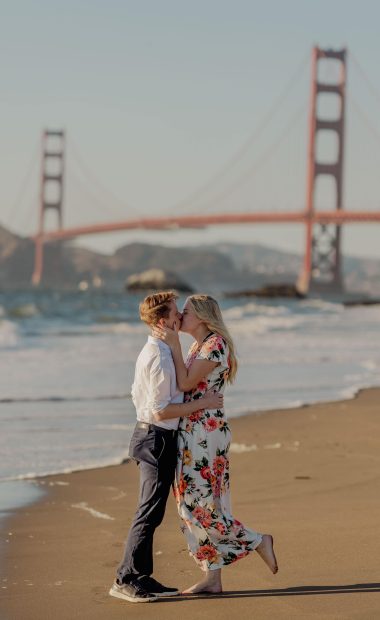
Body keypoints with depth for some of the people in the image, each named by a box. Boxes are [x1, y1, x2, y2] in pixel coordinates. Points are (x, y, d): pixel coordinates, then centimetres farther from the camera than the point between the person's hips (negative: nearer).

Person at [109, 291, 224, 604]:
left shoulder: (149, 352, 12)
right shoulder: (161, 358, -21)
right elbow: (161, 410, -23)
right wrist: (202, 403, -17)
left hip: (148, 434, 10)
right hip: (158, 438, -10)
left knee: (151, 512, 14)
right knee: (150, 513, -5)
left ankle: (141, 577, 20)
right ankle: (126, 580, 0)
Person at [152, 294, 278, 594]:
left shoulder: (216, 343, -12)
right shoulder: (198, 346, 16)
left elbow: (186, 383, -19)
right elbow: (186, 385, 13)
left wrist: (173, 344, -17)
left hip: (206, 432, -10)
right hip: (191, 432, 10)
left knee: (198, 503, -9)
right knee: (194, 502, 8)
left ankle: (258, 541, 3)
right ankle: (212, 578, 10)